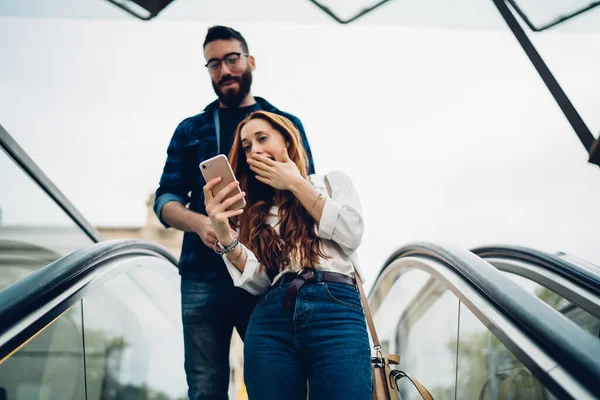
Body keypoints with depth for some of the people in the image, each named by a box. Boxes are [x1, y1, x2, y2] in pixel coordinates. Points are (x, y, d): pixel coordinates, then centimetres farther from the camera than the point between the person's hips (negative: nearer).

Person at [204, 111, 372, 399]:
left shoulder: (332, 182, 20)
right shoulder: (253, 211, 21)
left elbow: (351, 234, 0)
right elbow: (257, 283, 7)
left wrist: (296, 184, 5)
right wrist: (224, 234, -9)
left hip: (336, 311, -2)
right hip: (271, 321, 2)